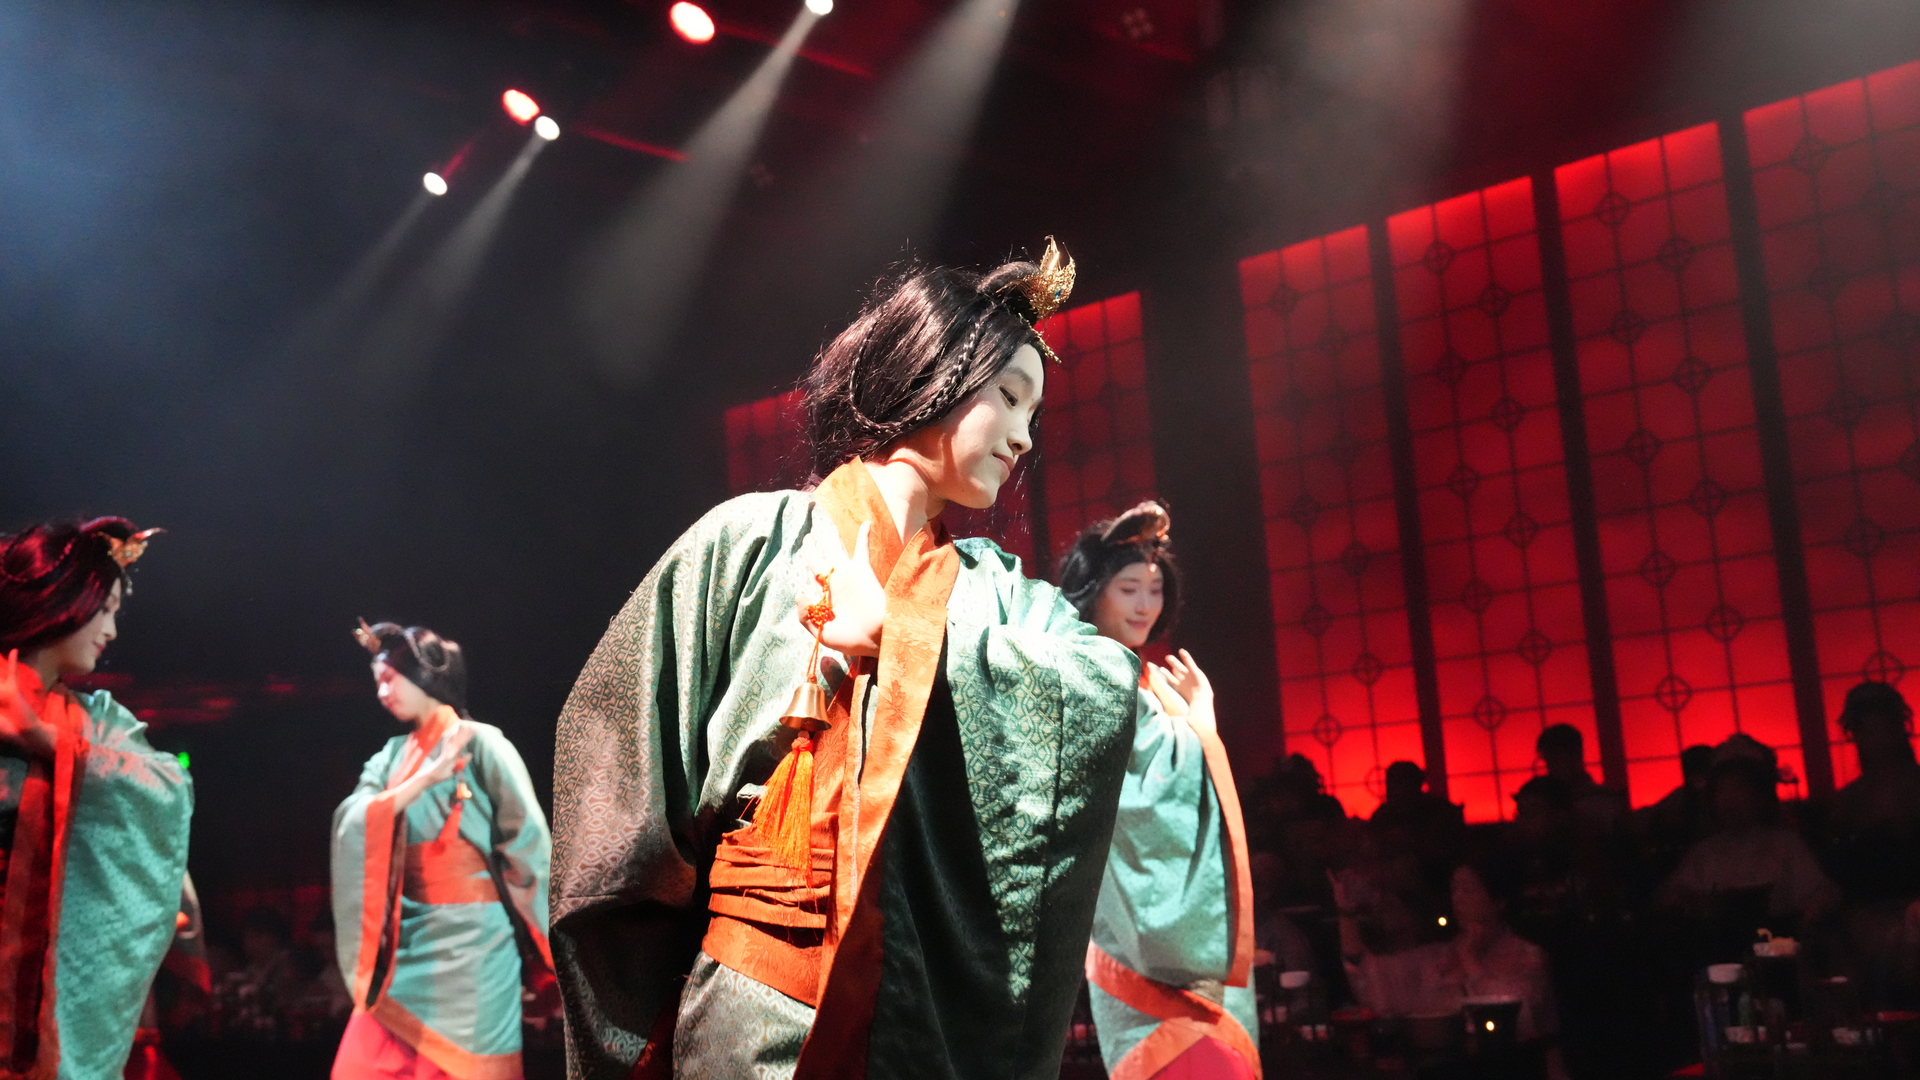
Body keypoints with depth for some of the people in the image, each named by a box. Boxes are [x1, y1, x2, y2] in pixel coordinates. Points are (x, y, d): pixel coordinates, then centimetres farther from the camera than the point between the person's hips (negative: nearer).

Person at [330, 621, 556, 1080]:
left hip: (469, 942, -6)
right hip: (405, 941, 6)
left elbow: (527, 840, -8)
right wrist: (422, 780, -16)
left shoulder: (480, 742, -6)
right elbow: (352, 823, -4)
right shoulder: (393, 756, 13)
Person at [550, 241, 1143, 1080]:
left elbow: (1108, 688, -8)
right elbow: (622, 740, 0)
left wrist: (897, 630, -11)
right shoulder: (755, 541, 2)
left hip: (944, 1006, 3)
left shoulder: (994, 591, 11)